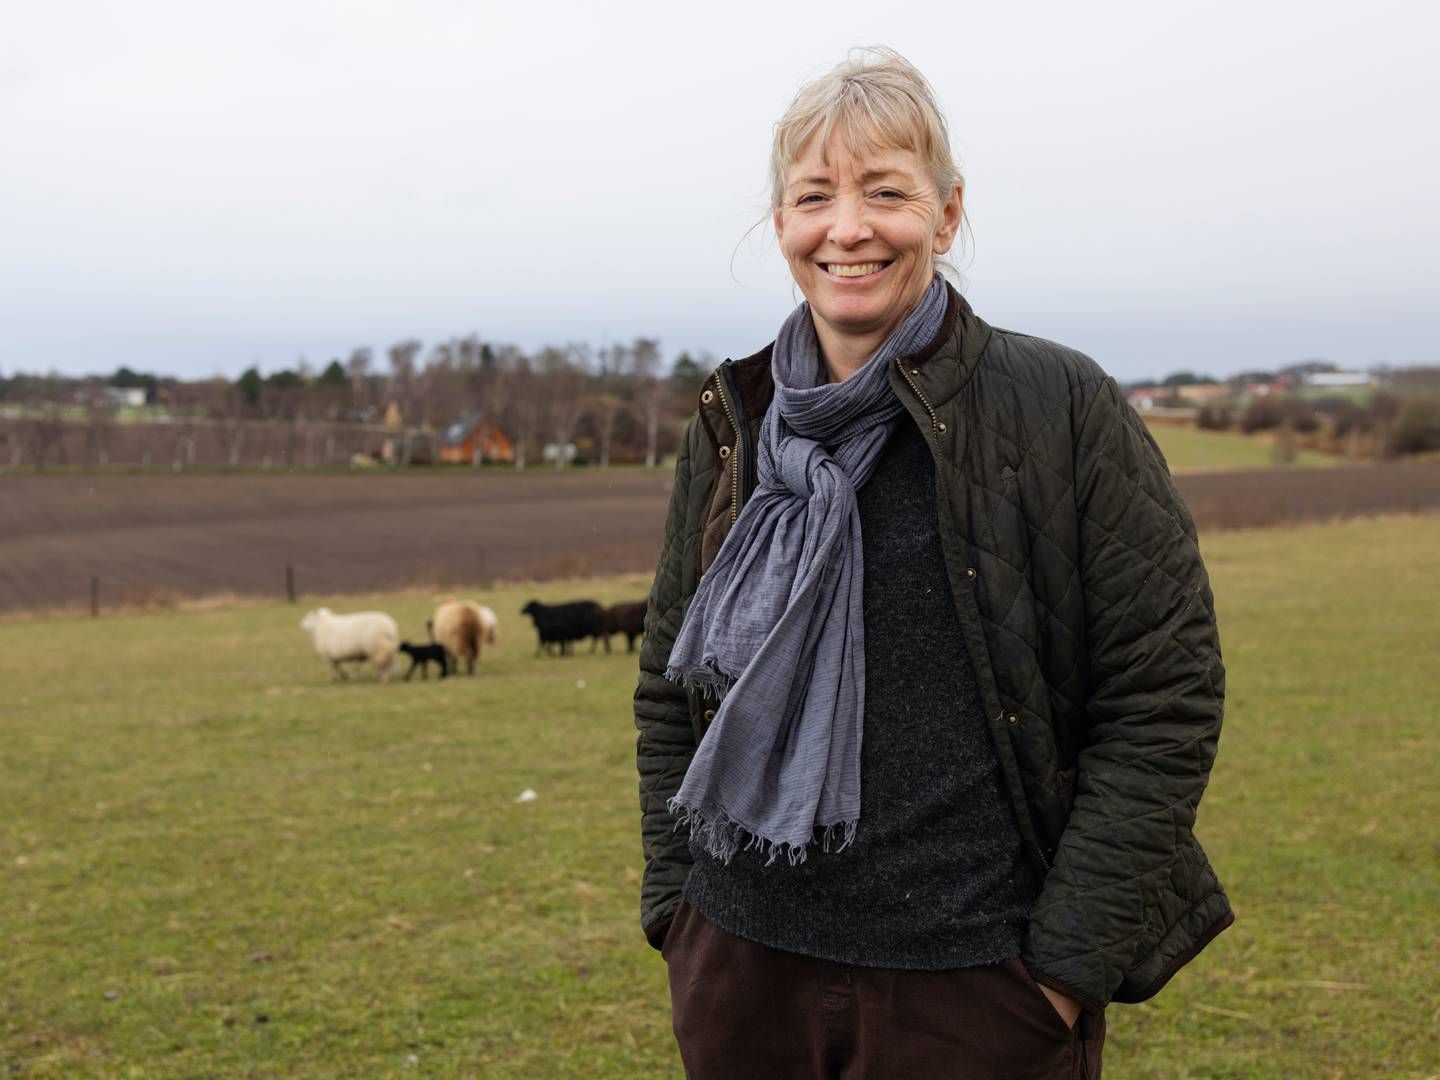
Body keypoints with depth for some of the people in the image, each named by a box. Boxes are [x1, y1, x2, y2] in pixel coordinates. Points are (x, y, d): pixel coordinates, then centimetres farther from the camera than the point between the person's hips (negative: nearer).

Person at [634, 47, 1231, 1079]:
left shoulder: (1065, 409, -7)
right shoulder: (731, 428, 5)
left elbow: (1165, 696, -8)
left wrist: (1074, 957, -11)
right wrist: (675, 902, 7)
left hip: (976, 983, -4)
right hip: (744, 963, 4)